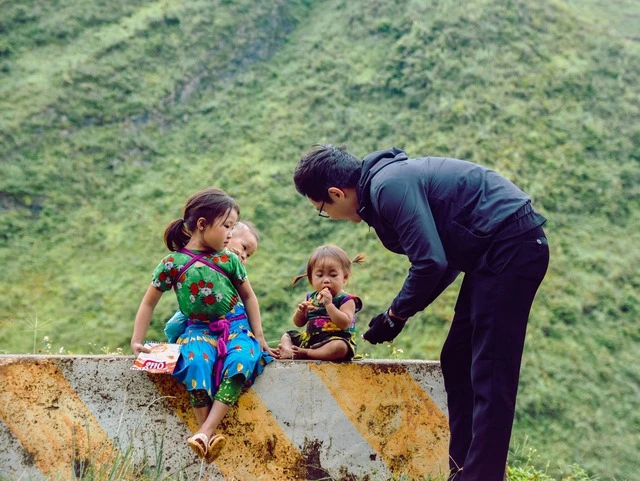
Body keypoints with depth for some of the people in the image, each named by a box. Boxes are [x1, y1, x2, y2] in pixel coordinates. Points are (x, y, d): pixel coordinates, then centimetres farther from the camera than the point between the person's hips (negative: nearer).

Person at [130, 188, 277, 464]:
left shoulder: (229, 259, 0)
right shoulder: (173, 263, -6)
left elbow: (249, 297, 12)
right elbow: (149, 303, 5)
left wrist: (259, 337, 8)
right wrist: (137, 342, 1)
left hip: (236, 327, 1)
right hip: (199, 330, -1)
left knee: (242, 360, -32)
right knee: (196, 363, -35)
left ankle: (206, 432, -36)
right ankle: (209, 436, -30)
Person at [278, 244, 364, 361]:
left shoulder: (346, 300, -8)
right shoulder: (311, 298, 10)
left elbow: (345, 324, -24)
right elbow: (299, 323, 16)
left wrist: (328, 304, -27)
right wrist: (300, 312, -8)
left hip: (335, 339, -7)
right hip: (309, 338, 7)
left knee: (339, 347, -39)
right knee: (286, 336, 12)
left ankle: (306, 353, -30)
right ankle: (288, 352, -20)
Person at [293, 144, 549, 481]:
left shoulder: (389, 187, -16)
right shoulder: (392, 180, 15)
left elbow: (430, 262, -22)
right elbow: (443, 260, 18)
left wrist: (395, 316, -7)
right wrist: (400, 311, 12)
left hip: (511, 245, -10)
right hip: (498, 250, 10)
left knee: (490, 372, -11)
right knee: (457, 362, 11)